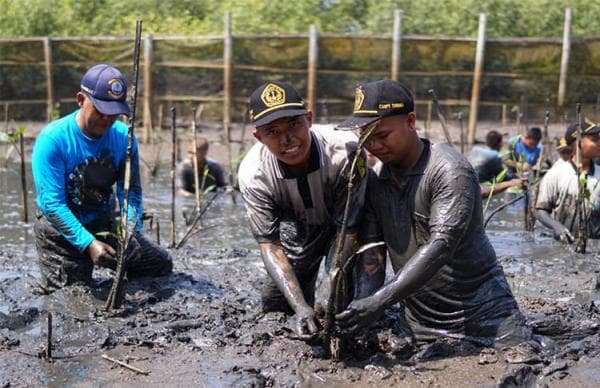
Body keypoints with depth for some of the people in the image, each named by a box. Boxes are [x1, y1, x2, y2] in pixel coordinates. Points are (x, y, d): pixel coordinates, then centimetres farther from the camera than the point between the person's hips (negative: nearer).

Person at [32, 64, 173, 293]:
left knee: (161, 265, 7)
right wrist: (88, 244, -35)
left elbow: (131, 191, -8)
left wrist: (130, 231, -28)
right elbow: (52, 204, -26)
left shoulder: (123, 137, -9)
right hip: (62, 231, -4)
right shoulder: (53, 139, -22)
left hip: (105, 224, 4)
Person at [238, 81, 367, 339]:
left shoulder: (345, 153, -38)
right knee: (274, 307, 7)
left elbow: (347, 229, -28)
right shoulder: (253, 174, -32)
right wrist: (301, 306, -40)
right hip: (298, 231, 2)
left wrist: (330, 290, -39)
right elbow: (269, 244, -28)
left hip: (340, 229, -2)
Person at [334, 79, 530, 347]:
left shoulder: (451, 171, -18)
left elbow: (441, 246, -28)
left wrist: (379, 301, -35)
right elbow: (371, 253, -2)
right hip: (419, 321, 5)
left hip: (480, 312, -5)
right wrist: (362, 307, -20)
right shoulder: (375, 181, 2)